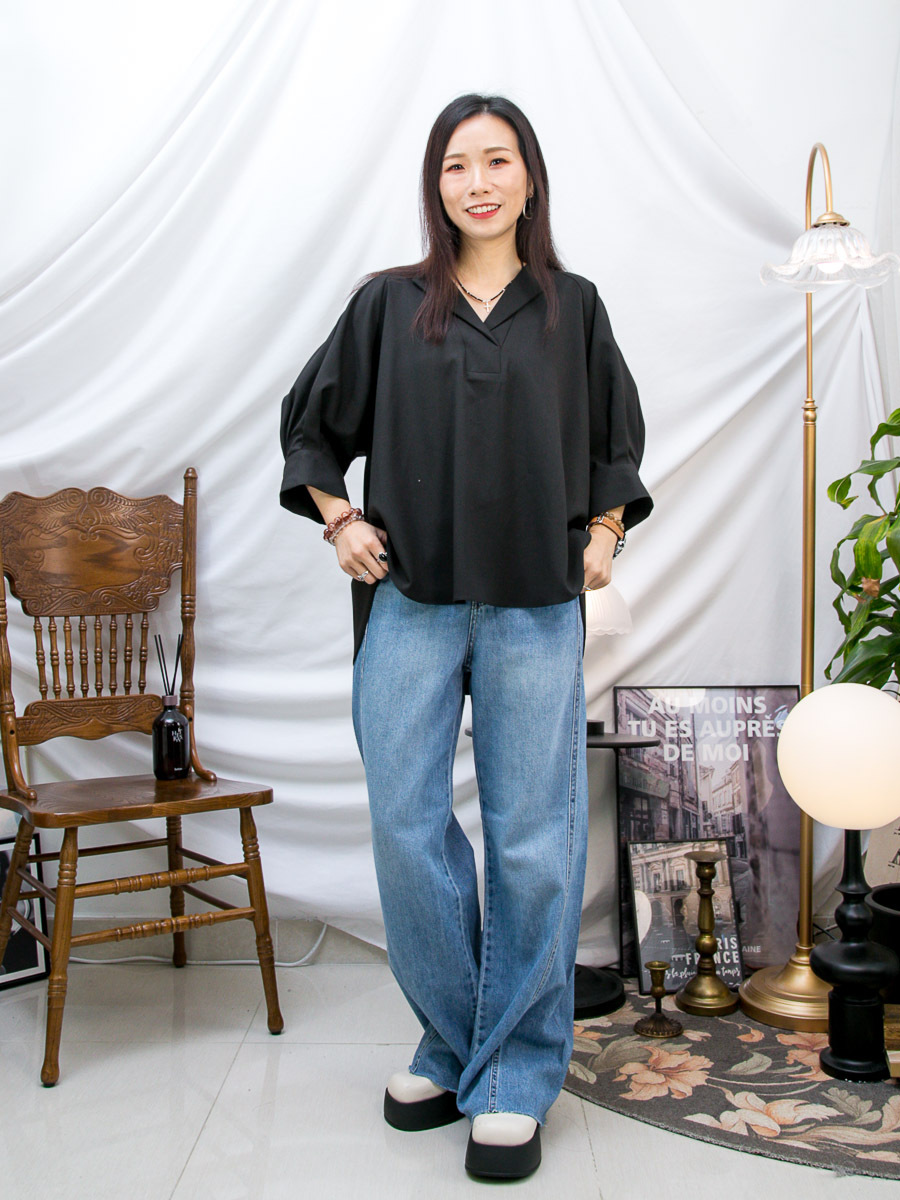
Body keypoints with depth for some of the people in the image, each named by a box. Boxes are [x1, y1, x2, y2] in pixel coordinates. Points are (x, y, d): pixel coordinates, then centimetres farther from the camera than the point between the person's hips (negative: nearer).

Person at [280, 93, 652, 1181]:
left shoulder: (572, 308, 11)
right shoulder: (388, 305, 9)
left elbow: (617, 436, 23)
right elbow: (309, 420, 18)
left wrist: (604, 535, 11)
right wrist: (340, 521, 6)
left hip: (535, 611, 0)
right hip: (412, 602, 1)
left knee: (531, 840, 0)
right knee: (407, 829, 2)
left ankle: (516, 1077, 15)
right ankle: (450, 1043, 23)